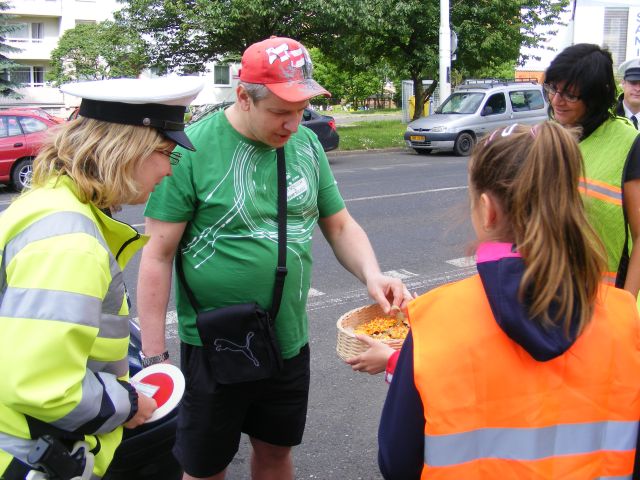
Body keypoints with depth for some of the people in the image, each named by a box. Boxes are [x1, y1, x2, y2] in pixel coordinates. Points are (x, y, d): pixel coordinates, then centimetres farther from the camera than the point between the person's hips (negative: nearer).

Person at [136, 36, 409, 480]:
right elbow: (159, 255, -13)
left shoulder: (306, 144, 0)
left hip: (290, 340, 4)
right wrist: (155, 356, -12)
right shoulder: (193, 149, -16)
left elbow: (340, 226, 8)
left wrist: (372, 275, -12)